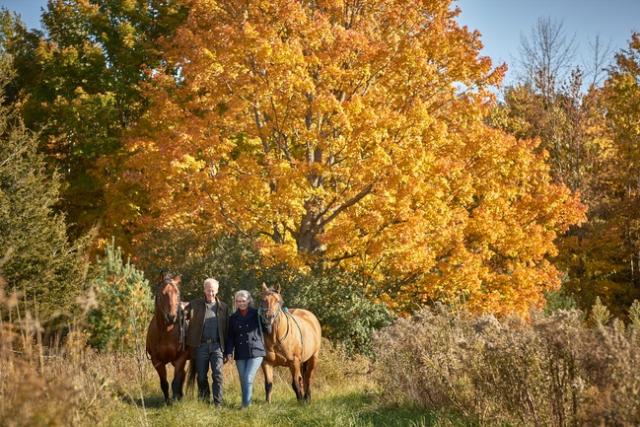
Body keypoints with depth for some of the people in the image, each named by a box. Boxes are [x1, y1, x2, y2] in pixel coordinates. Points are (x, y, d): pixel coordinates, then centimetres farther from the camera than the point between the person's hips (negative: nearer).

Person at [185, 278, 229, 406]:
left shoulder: (223, 307, 10)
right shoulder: (195, 304, 5)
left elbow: (226, 329, 11)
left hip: (217, 345, 0)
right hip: (201, 345, 0)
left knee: (217, 374, -9)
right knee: (201, 376, 6)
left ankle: (218, 404, -7)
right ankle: (203, 402, 20)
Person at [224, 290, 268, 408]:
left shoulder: (257, 314, -1)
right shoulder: (233, 318, 9)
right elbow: (230, 337, 9)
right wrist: (229, 352, -1)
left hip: (255, 352, -4)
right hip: (240, 354, 4)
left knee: (248, 379, -12)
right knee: (243, 381, 9)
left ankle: (246, 405, -8)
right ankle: (246, 404, 20)